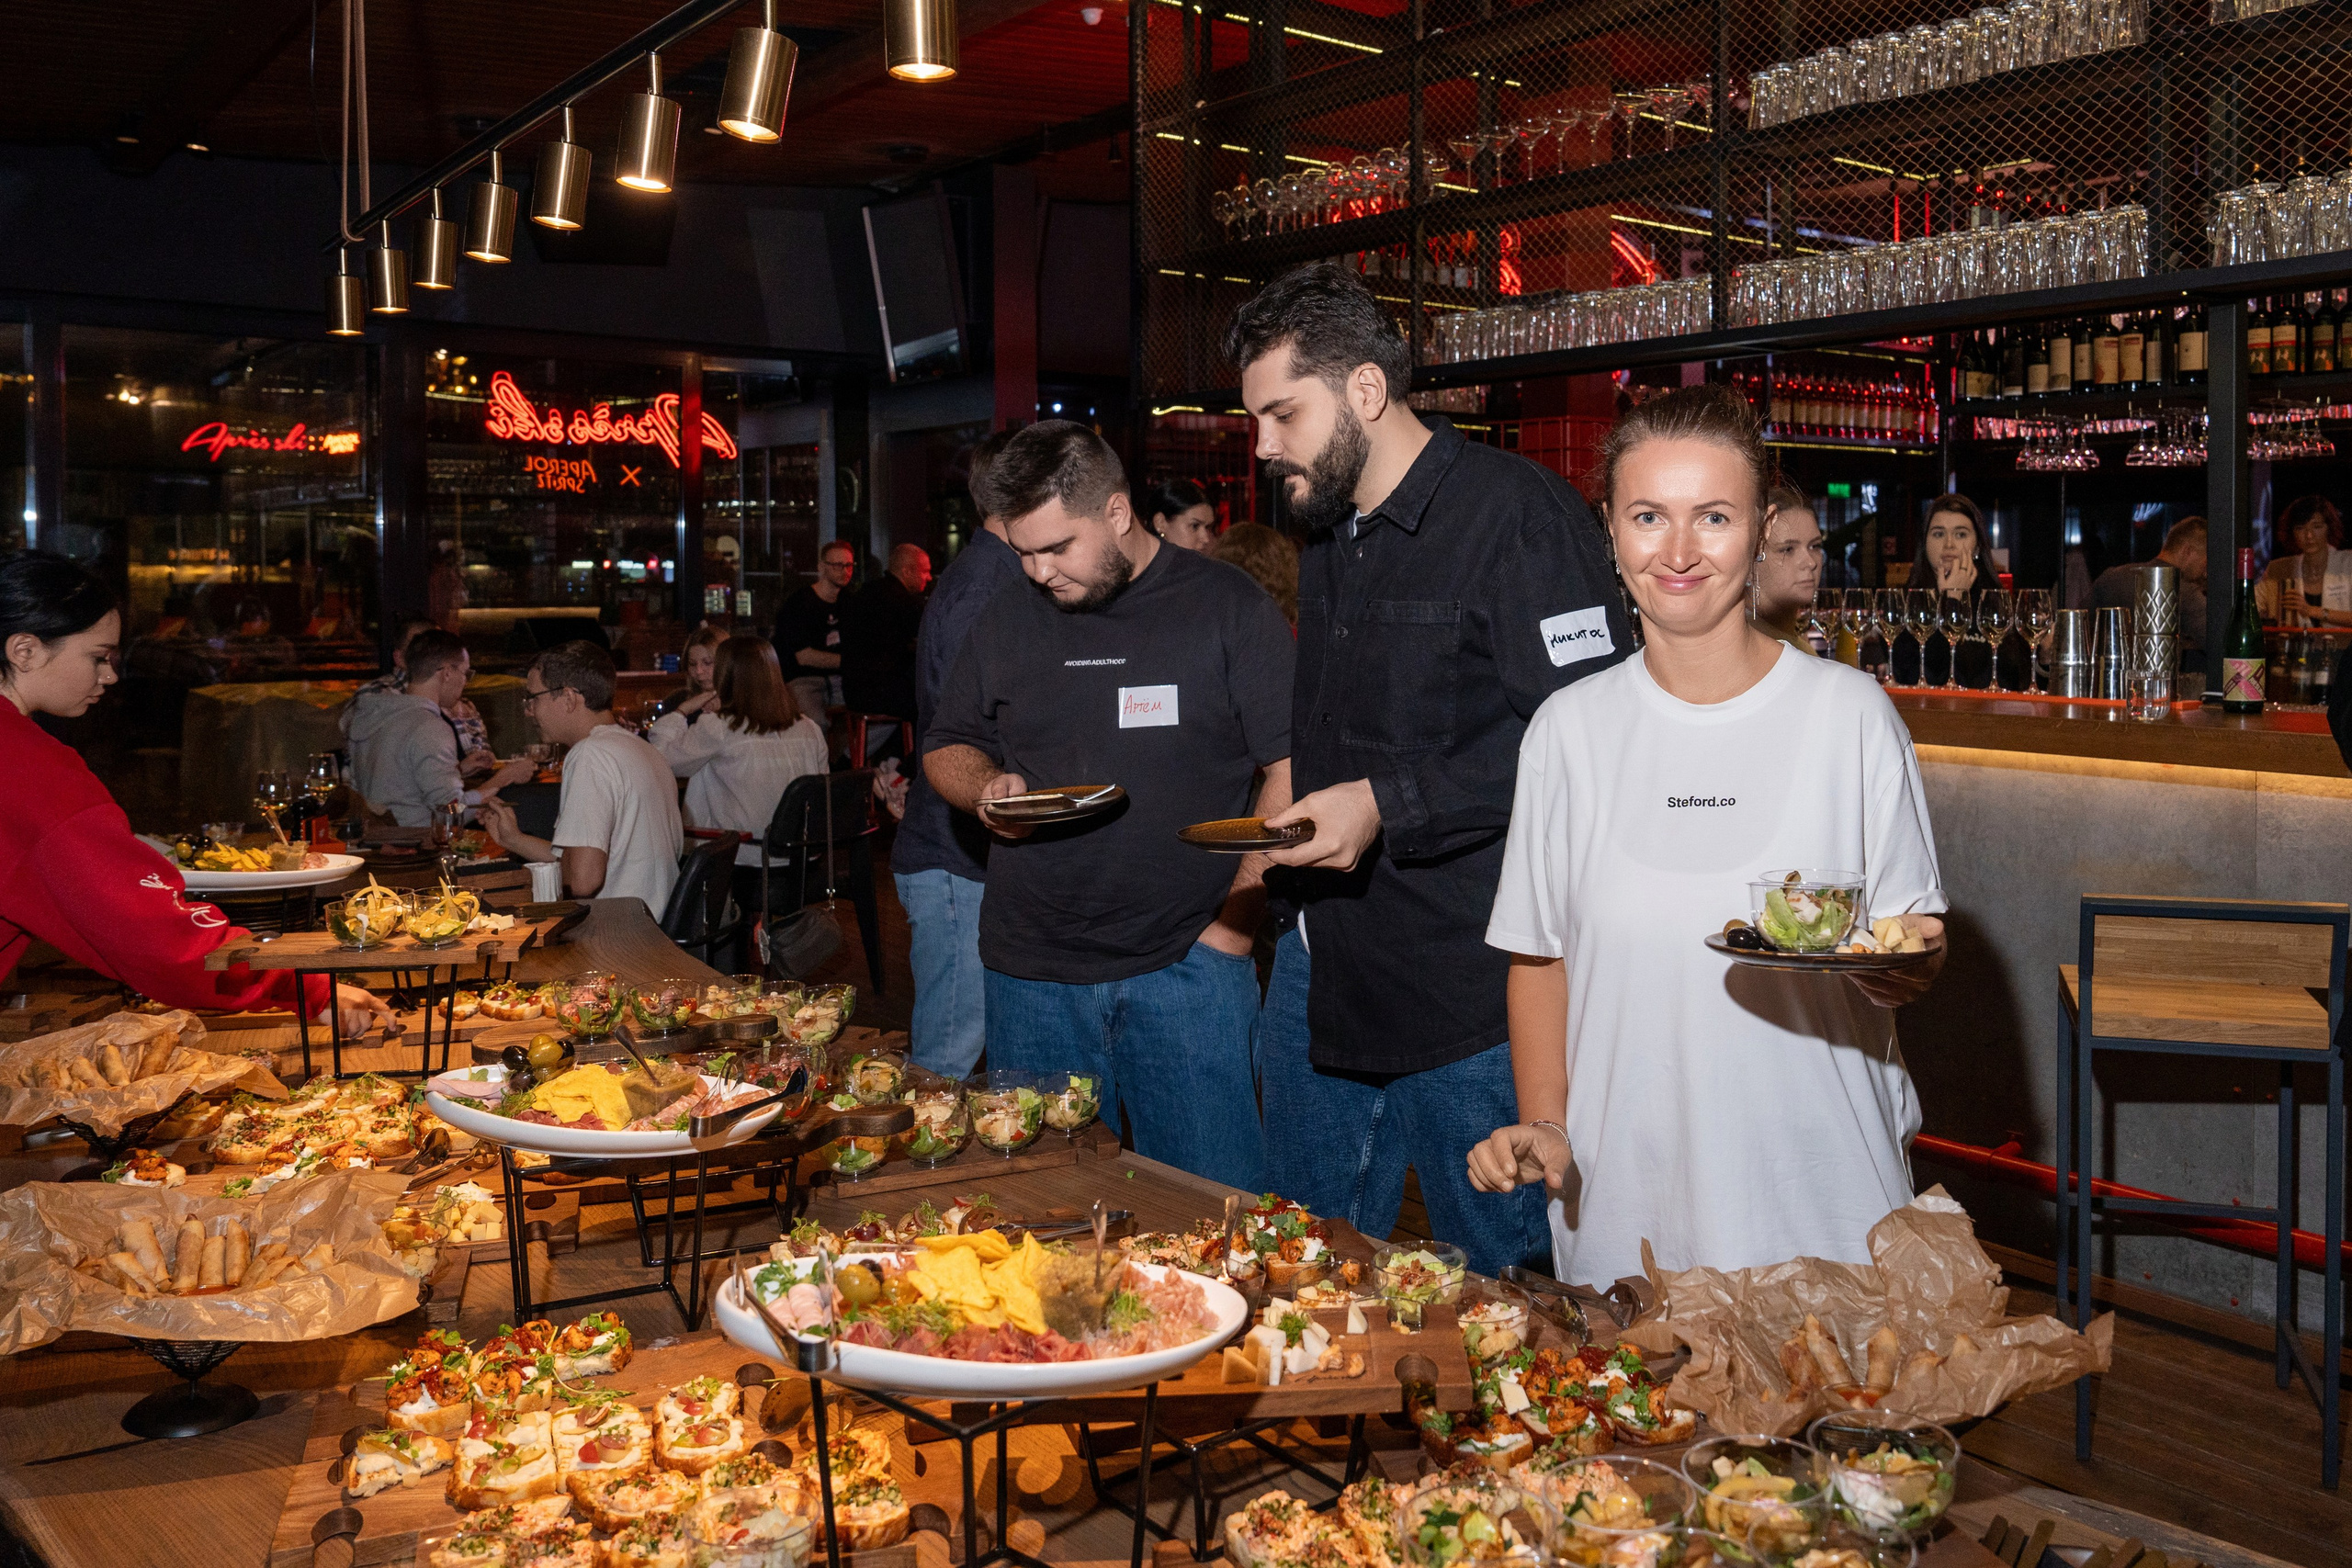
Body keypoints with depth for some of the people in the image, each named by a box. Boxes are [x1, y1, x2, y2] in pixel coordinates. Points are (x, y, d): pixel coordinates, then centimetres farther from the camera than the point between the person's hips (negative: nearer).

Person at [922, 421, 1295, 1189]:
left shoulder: (1227, 607, -2)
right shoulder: (1006, 620, 11)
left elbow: (1295, 766, -5)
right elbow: (945, 750, 21)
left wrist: (1235, 918, -9)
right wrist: (986, 788, -3)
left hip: (1186, 963, -4)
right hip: (1030, 972, 4)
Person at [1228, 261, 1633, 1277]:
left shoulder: (1517, 516, -13)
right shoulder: (1329, 537, 16)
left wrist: (1390, 805, -22)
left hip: (1471, 991, -8)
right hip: (1324, 964, 8)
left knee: (1498, 1283, 6)